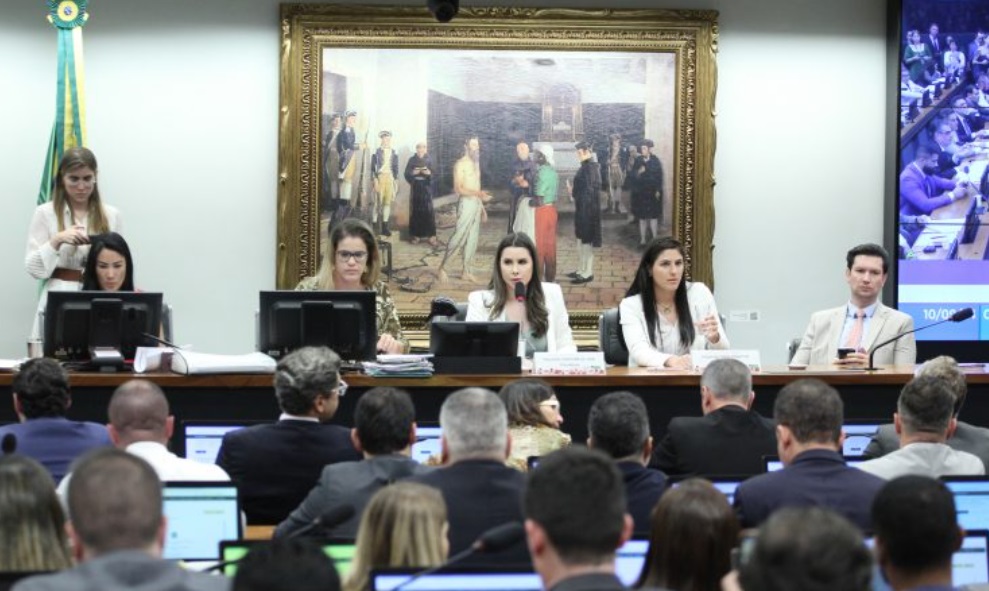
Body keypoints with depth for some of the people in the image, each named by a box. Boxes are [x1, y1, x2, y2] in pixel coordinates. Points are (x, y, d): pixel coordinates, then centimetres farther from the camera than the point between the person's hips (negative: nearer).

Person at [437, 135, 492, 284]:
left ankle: (466, 272, 11)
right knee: (458, 236, -11)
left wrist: (482, 206, 17)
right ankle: (441, 268, -2)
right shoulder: (461, 164, -10)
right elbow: (458, 189, -17)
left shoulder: (476, 163, 16)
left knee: (472, 239, 7)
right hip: (466, 203, -8)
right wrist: (478, 193, -27)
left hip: (477, 203, 8)